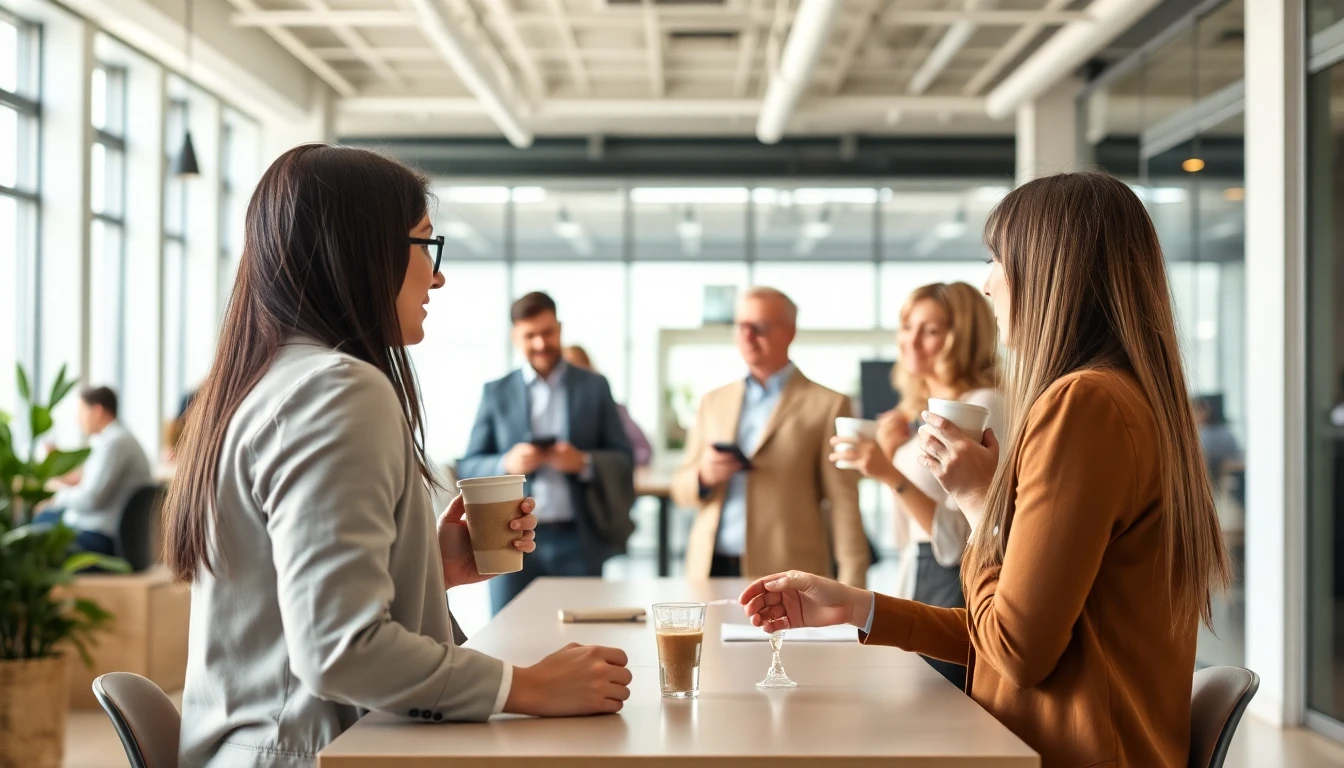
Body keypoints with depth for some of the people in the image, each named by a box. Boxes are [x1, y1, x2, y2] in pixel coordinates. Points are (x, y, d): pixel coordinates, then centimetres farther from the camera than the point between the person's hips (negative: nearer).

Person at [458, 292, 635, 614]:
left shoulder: (594, 386, 9)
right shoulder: (496, 393, 9)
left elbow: (624, 459, 5)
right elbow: (468, 467, 6)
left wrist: (584, 463, -14)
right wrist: (507, 464, -14)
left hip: (577, 542, 0)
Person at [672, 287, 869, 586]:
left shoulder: (827, 405, 1)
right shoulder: (713, 402, 15)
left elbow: (844, 505, -3)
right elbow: (681, 490, 17)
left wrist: (851, 591, -11)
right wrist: (703, 476, -6)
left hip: (786, 578, -4)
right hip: (711, 571, 4)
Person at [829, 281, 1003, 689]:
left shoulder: (983, 406, -12)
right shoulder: (917, 412, 14)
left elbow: (960, 539, -18)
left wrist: (893, 476, -26)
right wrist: (890, 454, 5)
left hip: (959, 590, -8)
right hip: (917, 580, 8)